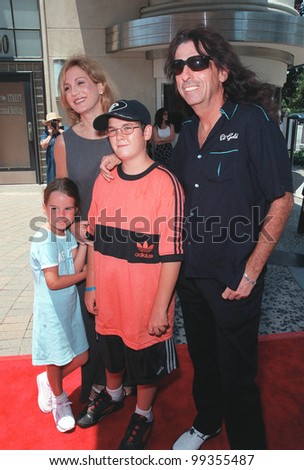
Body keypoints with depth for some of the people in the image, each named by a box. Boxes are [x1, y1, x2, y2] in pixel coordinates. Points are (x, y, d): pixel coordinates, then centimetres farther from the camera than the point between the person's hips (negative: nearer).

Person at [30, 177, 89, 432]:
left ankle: (48, 382, 42)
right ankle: (60, 401, 42)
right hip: (52, 311, -7)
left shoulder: (68, 232, 0)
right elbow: (53, 282, -25)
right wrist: (86, 274, -14)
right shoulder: (44, 239, -23)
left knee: (81, 357, 15)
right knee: (56, 360, 14)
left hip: (71, 305, 7)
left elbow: (75, 267, -10)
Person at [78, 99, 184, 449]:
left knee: (146, 364, 18)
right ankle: (113, 395, 57)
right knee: (112, 354, 27)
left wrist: (161, 307, -15)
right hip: (109, 298, 5)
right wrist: (91, 285, 9)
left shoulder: (165, 183, -18)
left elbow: (172, 254, -17)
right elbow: (95, 238, 7)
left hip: (146, 300, -5)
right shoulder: (104, 181, 0)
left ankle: (143, 415, 46)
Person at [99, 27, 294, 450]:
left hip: (233, 278, -6)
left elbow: (281, 201, -13)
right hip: (190, 272, 7)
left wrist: (251, 271, -16)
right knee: (202, 358, 24)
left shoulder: (253, 121, -13)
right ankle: (206, 423, 51)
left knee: (236, 371, 10)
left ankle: (247, 447, 39)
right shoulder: (188, 132, 7)